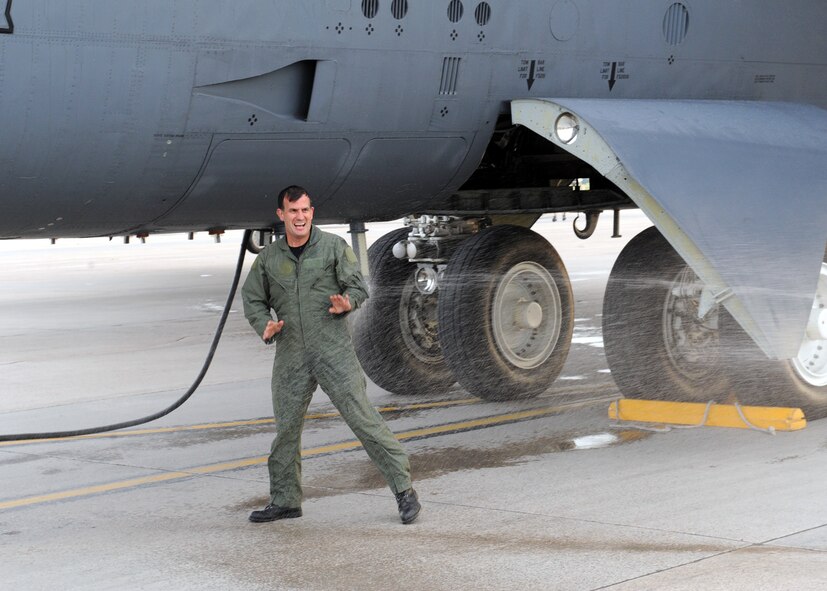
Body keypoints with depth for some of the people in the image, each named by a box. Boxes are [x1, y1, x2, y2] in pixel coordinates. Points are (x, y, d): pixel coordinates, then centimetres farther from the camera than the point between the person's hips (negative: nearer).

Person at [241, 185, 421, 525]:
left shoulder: (333, 247, 1)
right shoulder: (269, 258, 9)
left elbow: (358, 286, 2)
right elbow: (253, 299, 15)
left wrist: (346, 303, -21)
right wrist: (265, 327, -6)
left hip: (333, 350, -3)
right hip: (291, 355, 3)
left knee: (362, 417, -8)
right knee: (286, 427, 9)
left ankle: (404, 490, -4)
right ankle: (284, 501, 23)